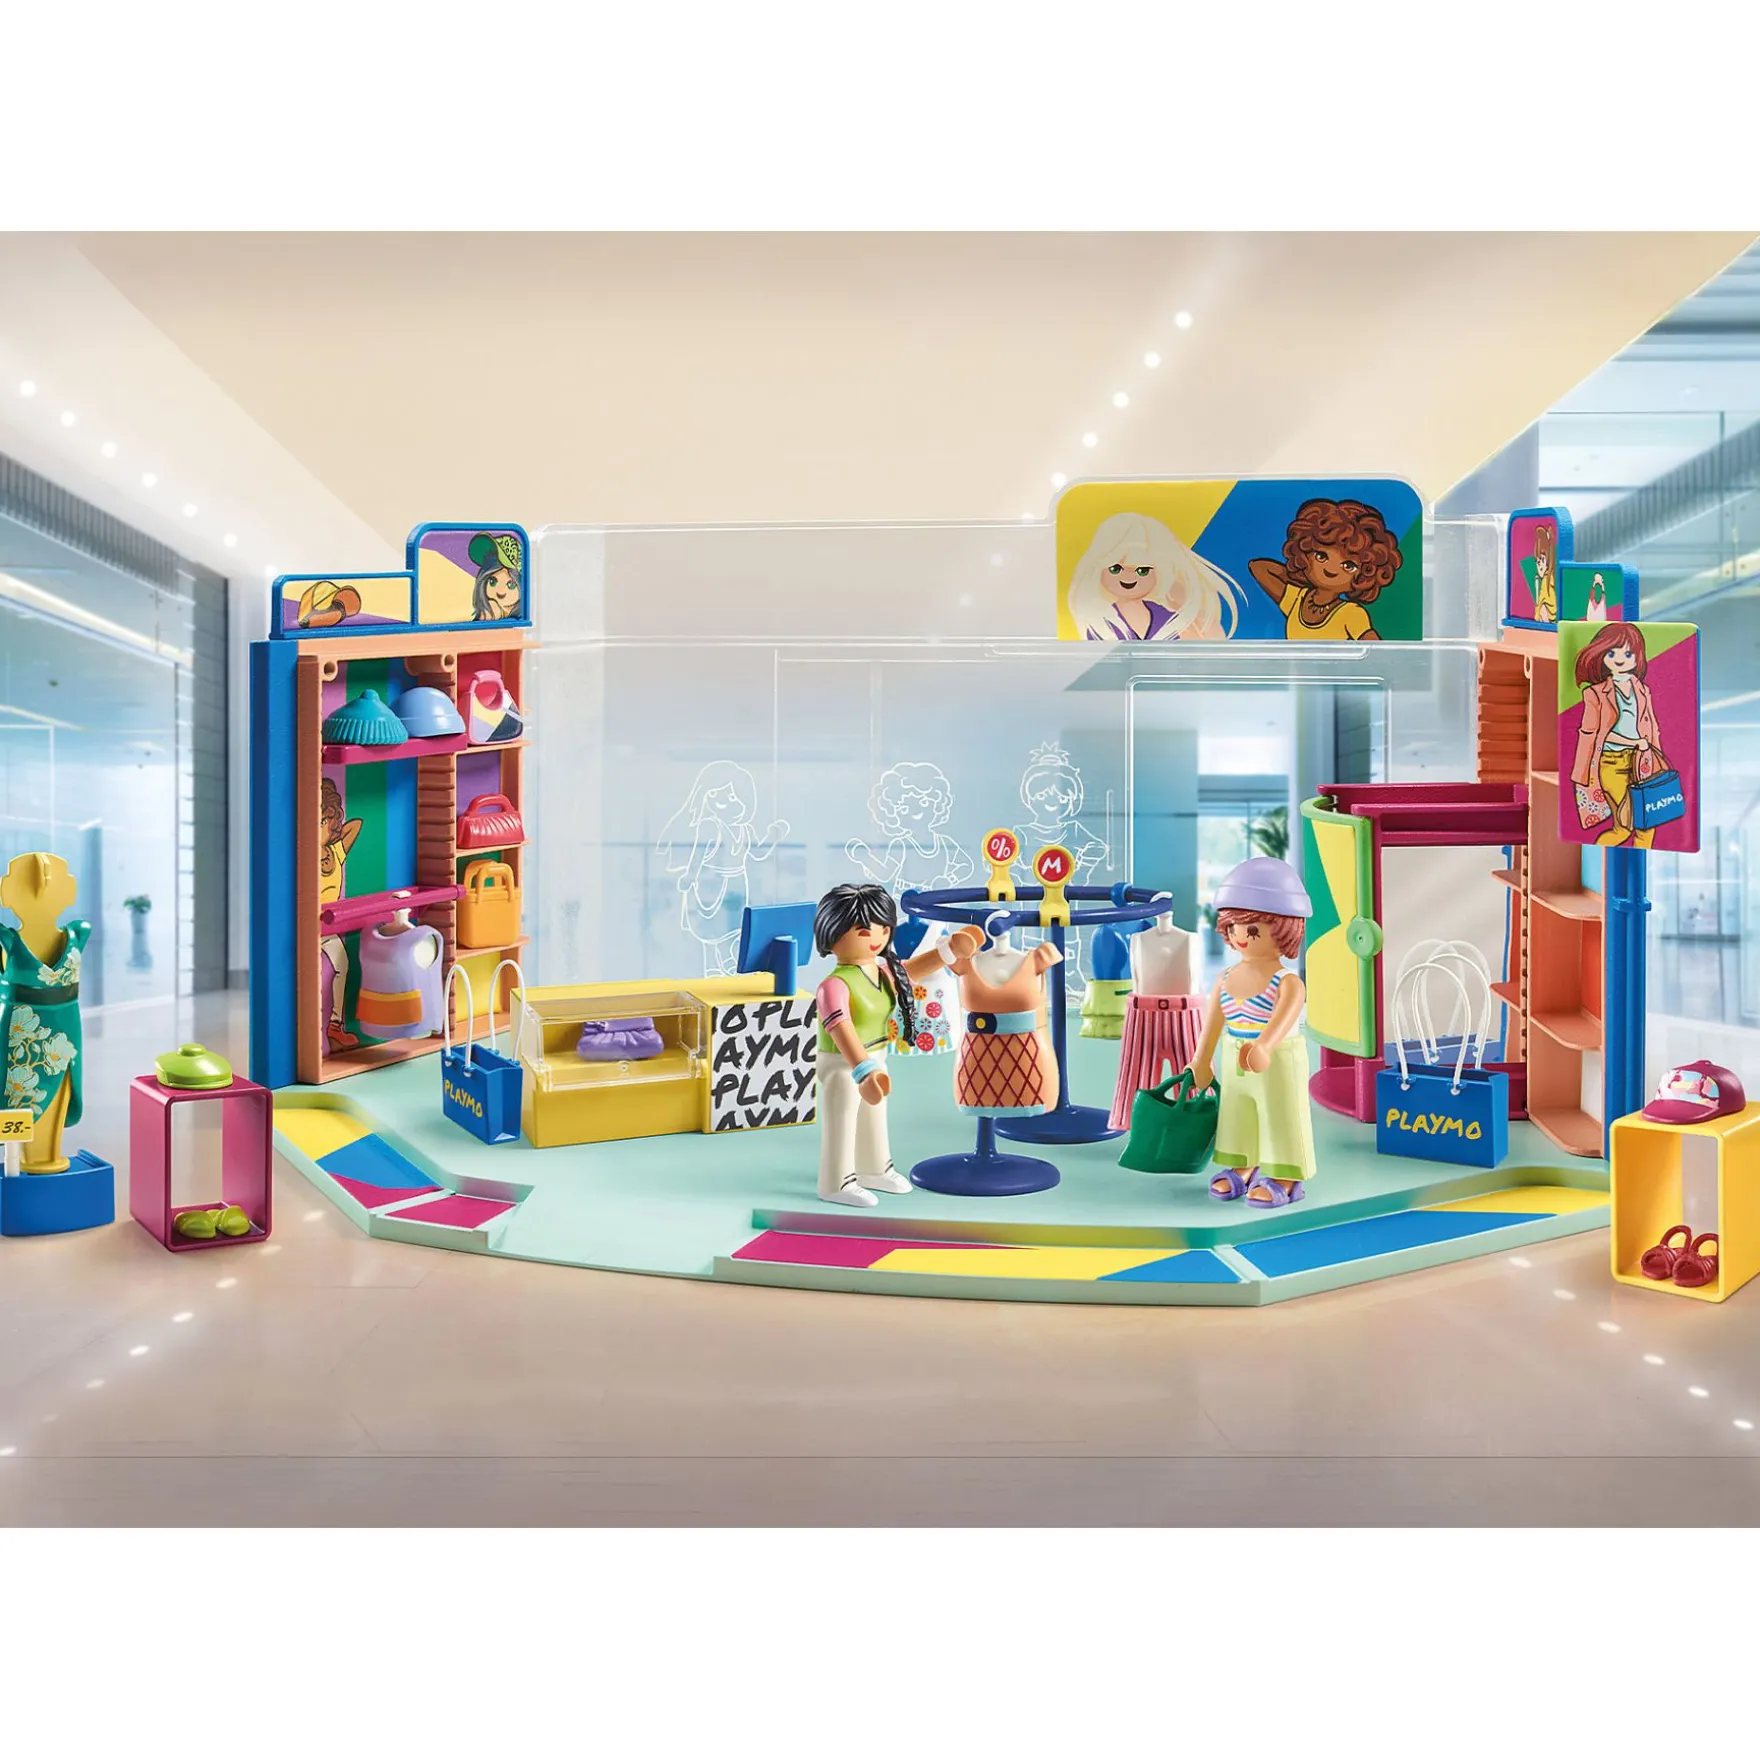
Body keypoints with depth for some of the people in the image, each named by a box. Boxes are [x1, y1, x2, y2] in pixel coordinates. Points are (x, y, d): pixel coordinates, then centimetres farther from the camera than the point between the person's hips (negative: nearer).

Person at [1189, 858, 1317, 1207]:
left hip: (1279, 1065, -7)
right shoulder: (1225, 980, -1)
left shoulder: (1287, 983, -20)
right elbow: (1213, 1021, 6)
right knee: (1238, 1117, 17)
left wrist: (1264, 1047, -53)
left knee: (1280, 1119, 4)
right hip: (1235, 1066, 7)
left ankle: (1286, 1178, 16)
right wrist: (1202, 1061, 11)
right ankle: (1244, 1168, 33)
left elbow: (1284, 1019, -36)